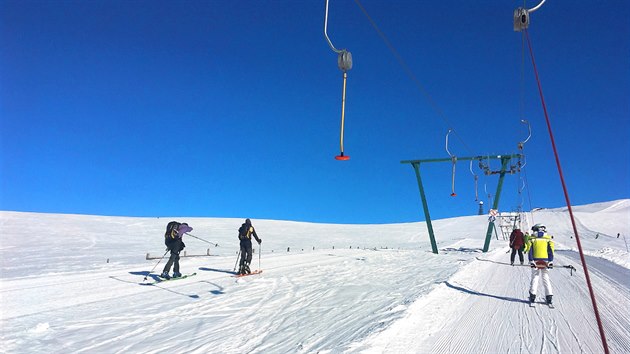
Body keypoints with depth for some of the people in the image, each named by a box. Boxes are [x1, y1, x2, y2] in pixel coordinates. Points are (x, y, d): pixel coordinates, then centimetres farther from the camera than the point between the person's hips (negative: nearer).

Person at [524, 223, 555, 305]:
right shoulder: (548, 239, 5)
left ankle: (532, 295, 1)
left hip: (535, 261, -1)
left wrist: (531, 261, -4)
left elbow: (530, 251, -4)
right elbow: (551, 251, 0)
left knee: (535, 277, 7)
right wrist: (551, 261, -1)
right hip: (545, 261, 1)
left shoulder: (532, 239, 2)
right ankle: (549, 295, 2)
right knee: (546, 278, 8)